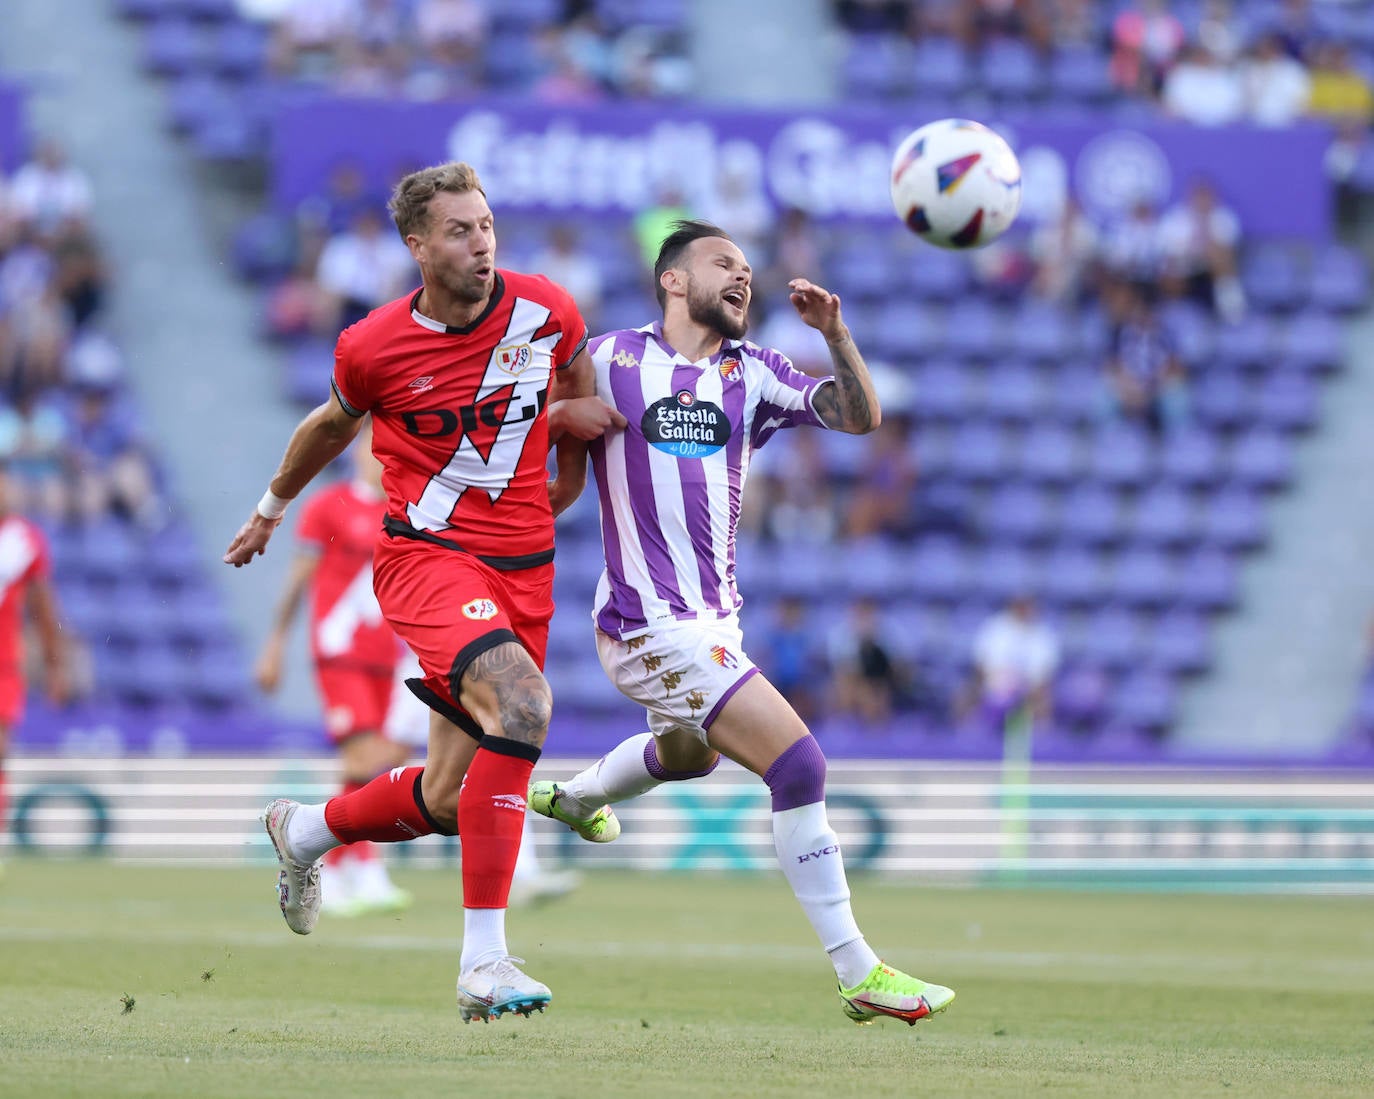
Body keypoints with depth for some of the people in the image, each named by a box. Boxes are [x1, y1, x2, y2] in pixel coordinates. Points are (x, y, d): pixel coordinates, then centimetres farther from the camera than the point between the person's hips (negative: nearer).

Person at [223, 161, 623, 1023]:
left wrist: (571, 478, 20)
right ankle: (484, 959, -30)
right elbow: (336, 422, 16)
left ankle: (304, 831, 39)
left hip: (524, 566, 4)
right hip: (426, 555, -4)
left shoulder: (547, 311, -3)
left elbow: (577, 387, 22)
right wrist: (272, 507, 30)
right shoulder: (373, 348, -7)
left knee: (446, 803, 5)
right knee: (521, 701, -33)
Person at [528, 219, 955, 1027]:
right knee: (800, 765, -18)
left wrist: (835, 331, -17)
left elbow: (858, 416, -4)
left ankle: (573, 797, 67)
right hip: (653, 623, -8)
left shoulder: (752, 374, 7)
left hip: (714, 619, 8)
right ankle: (860, 973, -14)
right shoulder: (611, 360, -3)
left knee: (691, 753, 36)